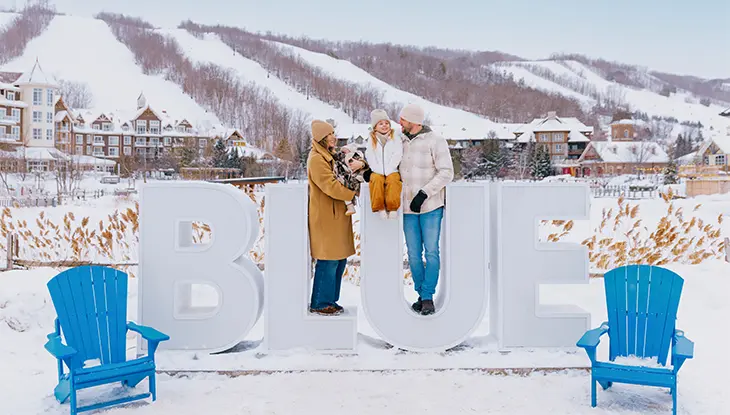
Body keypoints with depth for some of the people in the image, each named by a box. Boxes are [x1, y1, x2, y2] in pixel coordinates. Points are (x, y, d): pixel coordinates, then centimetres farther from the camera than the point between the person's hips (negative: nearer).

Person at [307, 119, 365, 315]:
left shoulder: (332, 156, 17)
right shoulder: (317, 159, -13)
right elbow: (331, 186, -22)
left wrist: (359, 164, -7)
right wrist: (353, 192, -14)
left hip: (337, 215, 10)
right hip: (325, 217, -10)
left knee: (340, 259, 12)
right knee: (328, 261, -5)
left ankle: (329, 300, 23)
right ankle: (319, 303, 6)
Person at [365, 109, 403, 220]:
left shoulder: (396, 139, 9)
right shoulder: (371, 140, 11)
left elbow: (397, 156, -2)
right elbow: (370, 158, 1)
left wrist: (388, 171, -14)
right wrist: (379, 171, -13)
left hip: (392, 171, -1)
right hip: (377, 172, 1)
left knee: (393, 180, -32)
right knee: (377, 180, -31)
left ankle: (393, 207, -28)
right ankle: (379, 207, -26)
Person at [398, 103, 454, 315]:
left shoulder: (435, 141, -7)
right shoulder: (402, 142, 10)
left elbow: (446, 173, -12)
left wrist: (424, 193, -19)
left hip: (431, 206, -5)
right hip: (409, 208, 5)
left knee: (431, 252, -3)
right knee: (414, 254, 7)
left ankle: (428, 297, 5)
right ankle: (421, 295, 18)